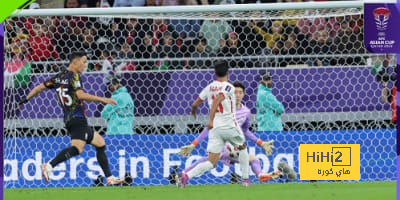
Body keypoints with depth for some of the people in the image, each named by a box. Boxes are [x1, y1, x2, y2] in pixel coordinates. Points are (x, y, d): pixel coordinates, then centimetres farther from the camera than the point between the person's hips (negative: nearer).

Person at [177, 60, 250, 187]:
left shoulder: (209, 87, 10)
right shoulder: (228, 87, -7)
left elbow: (195, 104, 17)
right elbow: (216, 101, -24)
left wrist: (193, 111, 40)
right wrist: (211, 119, -30)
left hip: (215, 128, 4)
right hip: (230, 126, -4)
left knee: (211, 163, -1)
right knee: (243, 148, 26)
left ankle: (187, 175, -24)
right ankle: (245, 180, 26)